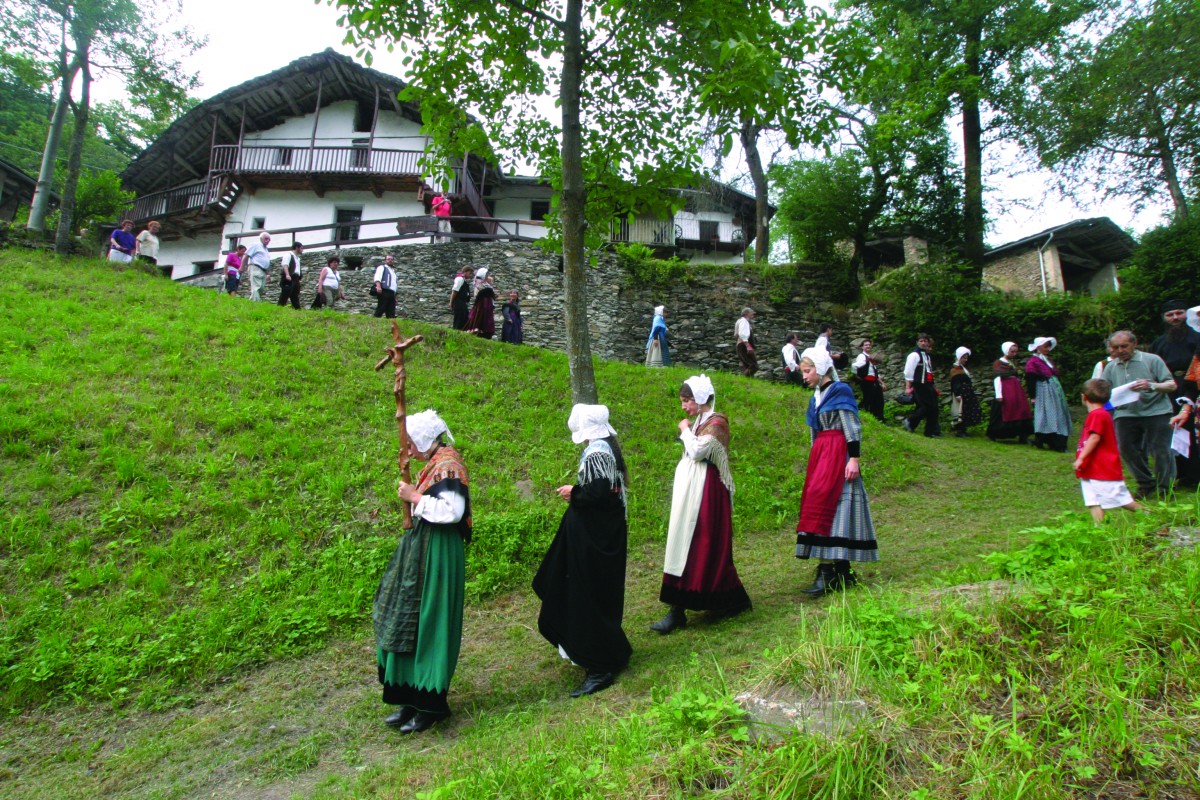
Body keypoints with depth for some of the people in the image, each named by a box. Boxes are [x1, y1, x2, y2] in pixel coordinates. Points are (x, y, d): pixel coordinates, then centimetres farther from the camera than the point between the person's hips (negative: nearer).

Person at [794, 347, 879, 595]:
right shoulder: (816, 397, 18)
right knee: (817, 504, 4)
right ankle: (841, 573, 10)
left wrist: (854, 458, -18)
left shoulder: (840, 391, -6)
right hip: (820, 455, 8)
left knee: (824, 503, -16)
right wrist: (815, 460, 23)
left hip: (838, 454, -8)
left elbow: (852, 427, -11)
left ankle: (828, 572, -15)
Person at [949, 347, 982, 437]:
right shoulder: (955, 369, -11)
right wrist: (957, 395, -23)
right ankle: (959, 431, -4)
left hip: (967, 395, 10)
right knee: (960, 412, -8)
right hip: (961, 394, -10)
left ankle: (963, 430, 17)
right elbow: (955, 383, -18)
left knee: (967, 412, 10)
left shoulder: (963, 368, 18)